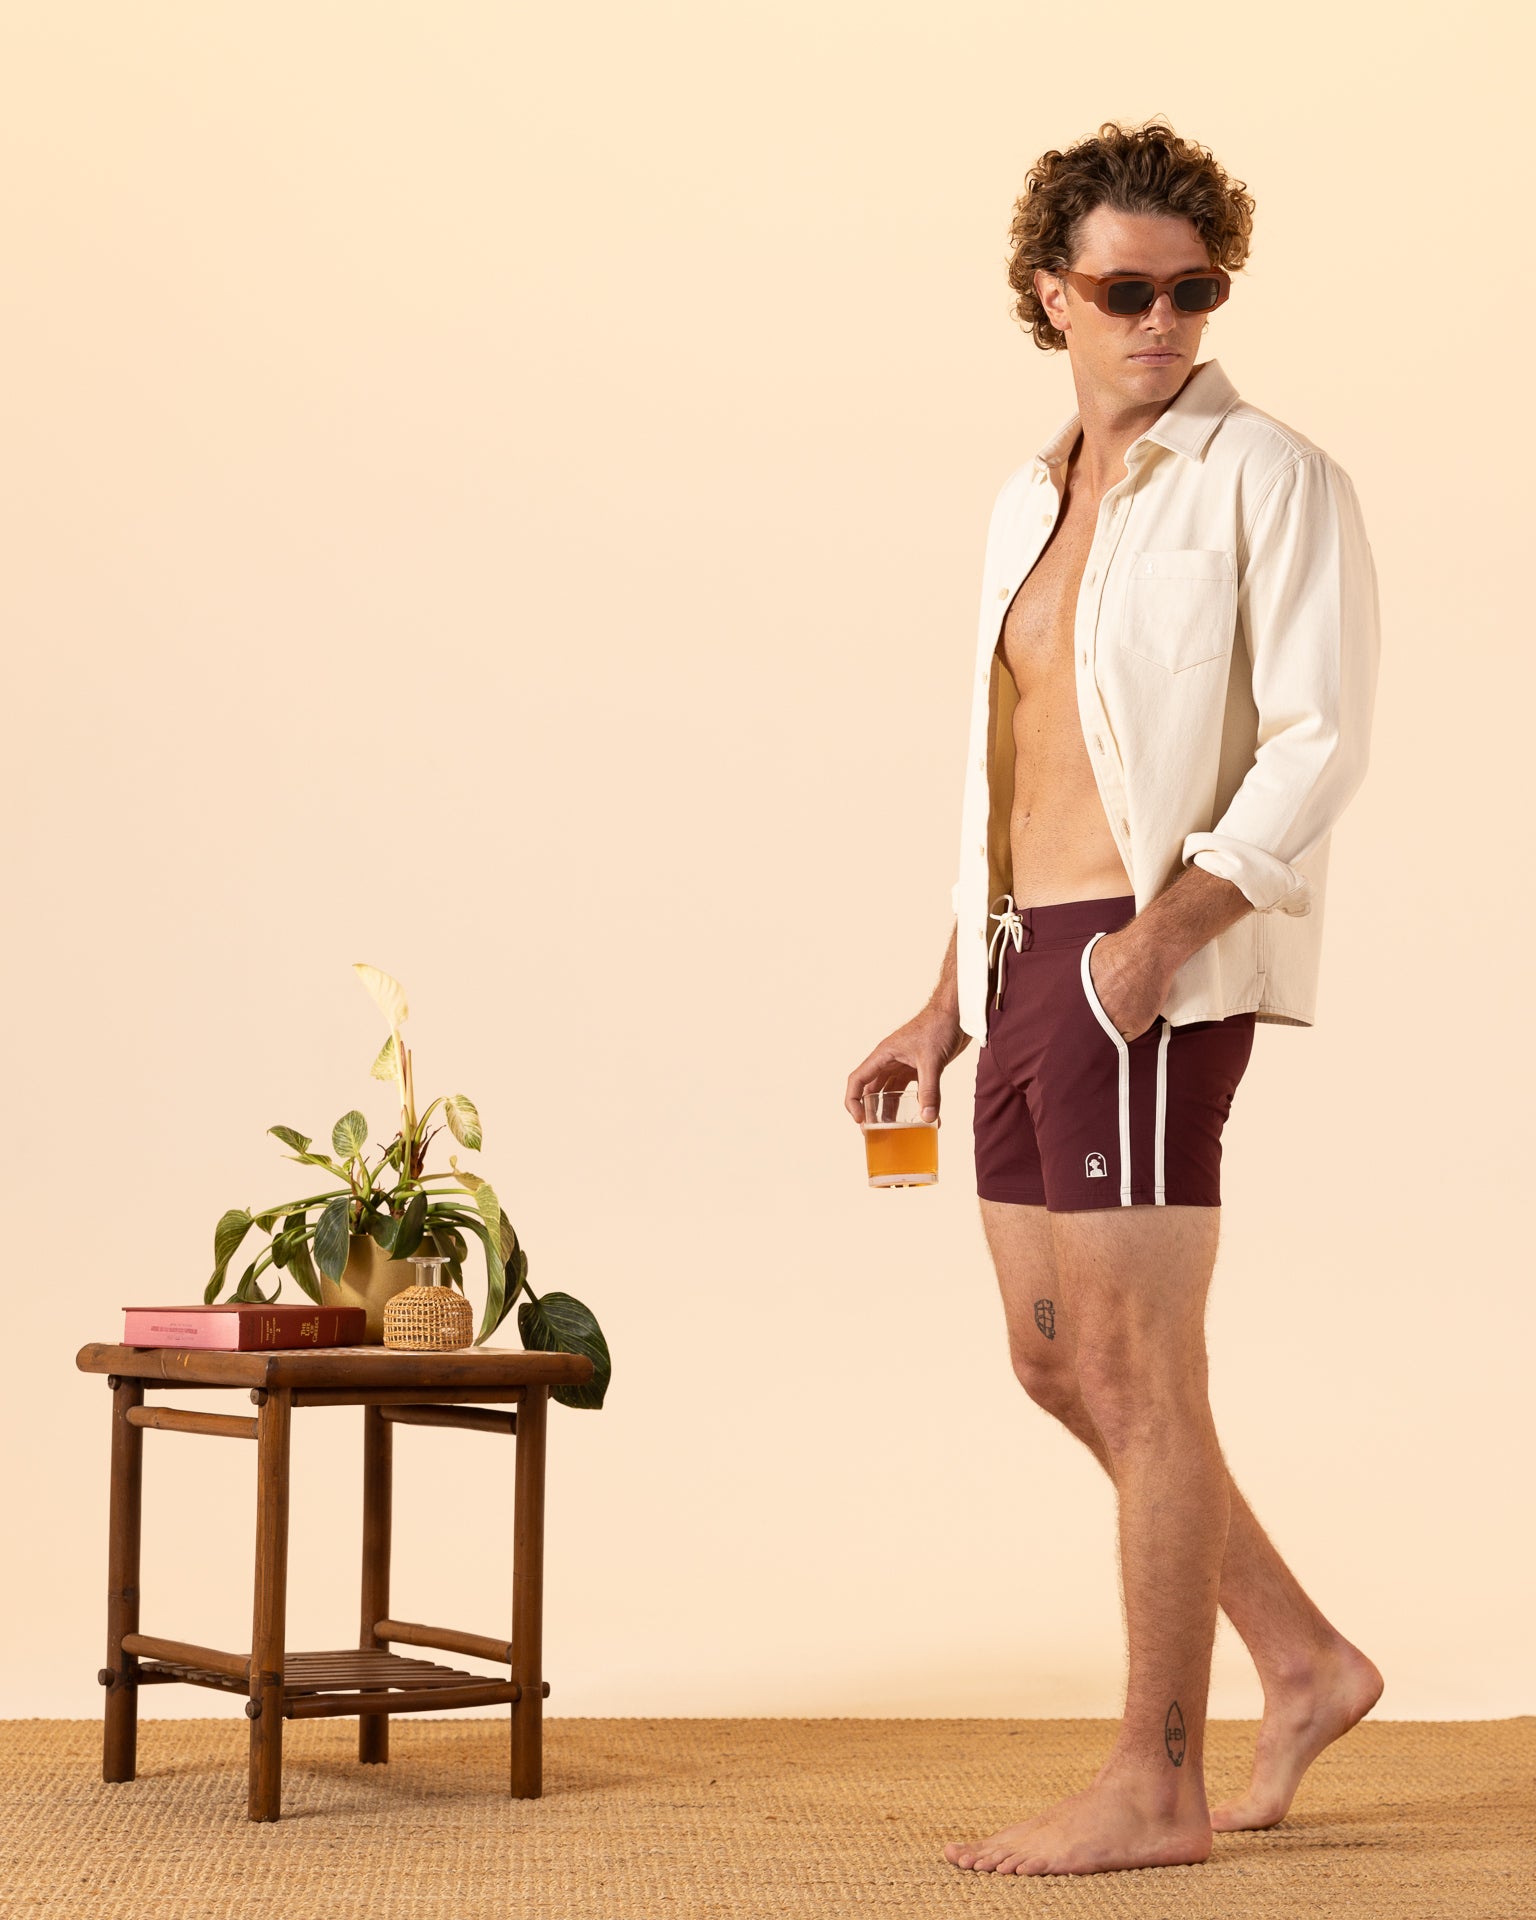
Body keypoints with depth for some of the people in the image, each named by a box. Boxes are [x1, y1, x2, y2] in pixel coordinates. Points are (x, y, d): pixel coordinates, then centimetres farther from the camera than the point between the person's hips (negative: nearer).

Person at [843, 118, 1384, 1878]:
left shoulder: (1268, 479, -6)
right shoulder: (1034, 500, 17)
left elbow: (1320, 743, -15)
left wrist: (1158, 937, -24)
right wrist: (948, 1008, 18)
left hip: (1161, 968, -8)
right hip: (1027, 960, 8)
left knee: (1138, 1373, -4)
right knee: (1055, 1360, 12)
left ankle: (1156, 1786, 7)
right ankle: (1303, 1666, 24)